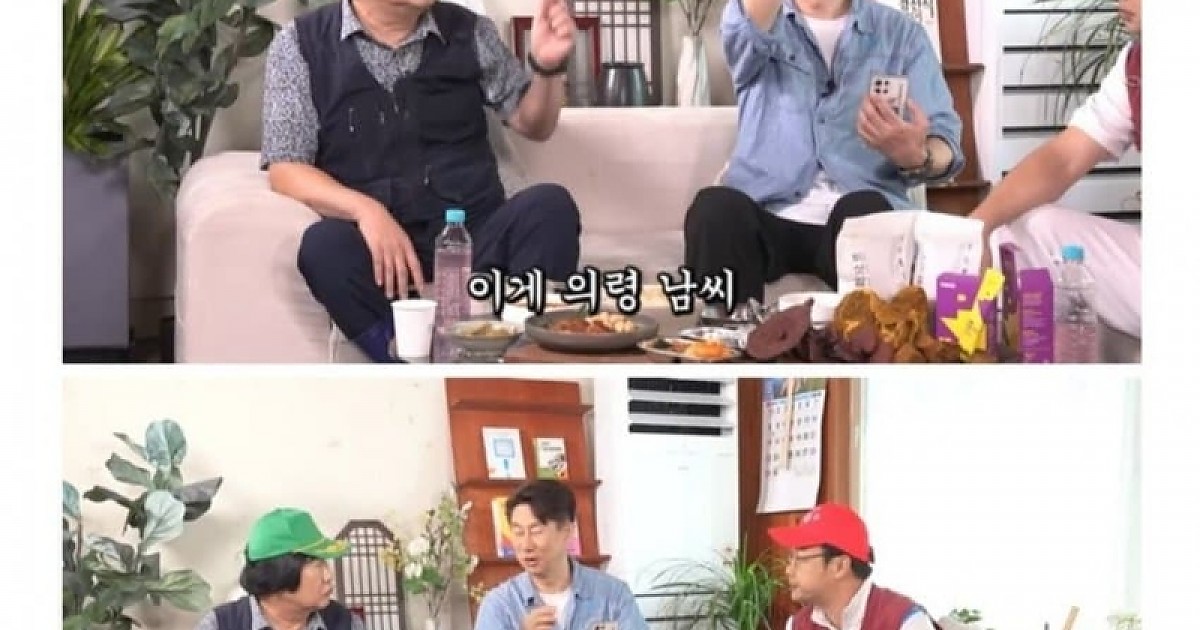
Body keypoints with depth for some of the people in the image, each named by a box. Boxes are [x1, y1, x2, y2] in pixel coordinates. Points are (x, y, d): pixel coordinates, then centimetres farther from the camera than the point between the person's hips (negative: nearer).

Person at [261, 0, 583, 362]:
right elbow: (285, 170, -5)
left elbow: (533, 124, 19)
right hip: (371, 236, -2)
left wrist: (546, 67, -4)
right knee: (325, 244, -34)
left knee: (551, 206, -25)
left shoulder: (470, 32, 11)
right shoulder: (301, 44, 2)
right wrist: (364, 209, -24)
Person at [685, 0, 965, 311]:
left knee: (864, 212, -35)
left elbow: (945, 142, 6)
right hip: (768, 214, 0)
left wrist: (916, 157, -19)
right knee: (716, 208, -33)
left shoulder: (902, 33, 17)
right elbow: (748, 29, -13)